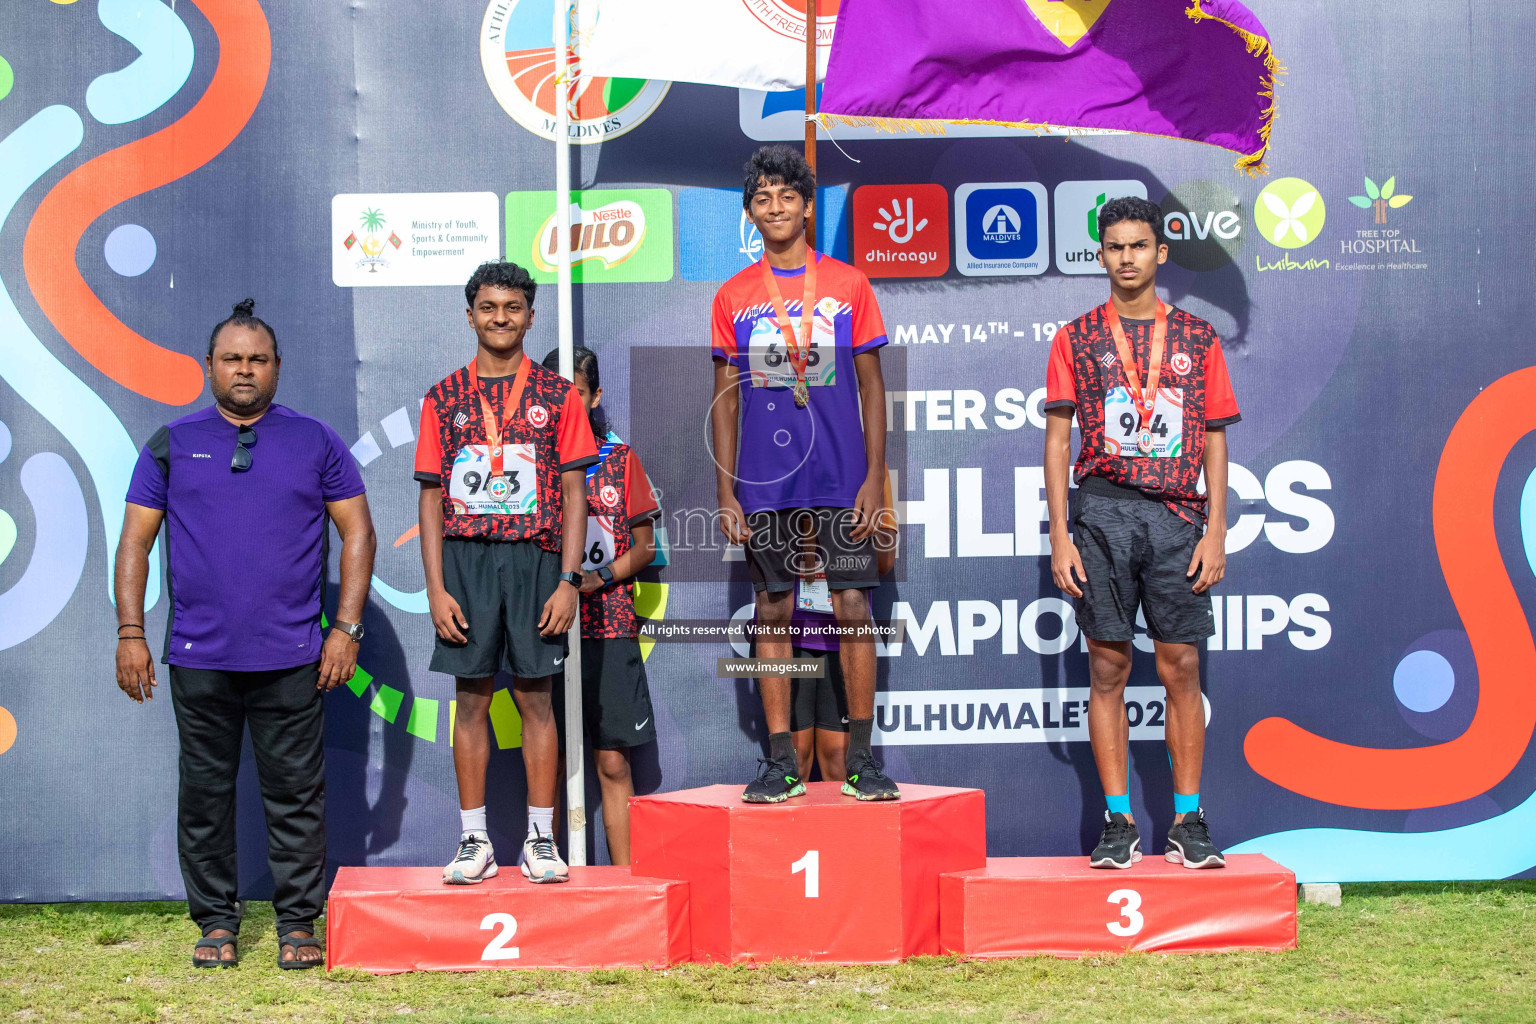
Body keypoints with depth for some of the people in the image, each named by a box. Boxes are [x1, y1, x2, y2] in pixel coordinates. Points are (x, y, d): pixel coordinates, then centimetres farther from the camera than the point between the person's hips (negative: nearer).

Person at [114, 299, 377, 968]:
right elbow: (135, 541, 9)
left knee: (295, 793, 1)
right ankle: (215, 921, 17)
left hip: (291, 659, -1)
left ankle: (298, 921, 11)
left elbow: (358, 535, 8)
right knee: (205, 792, 6)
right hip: (198, 657, 1)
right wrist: (130, 632, -1)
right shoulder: (172, 444, 9)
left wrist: (347, 628, -1)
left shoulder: (316, 443, 7)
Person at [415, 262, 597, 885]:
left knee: (536, 698, 1)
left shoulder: (557, 396, 6)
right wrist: (436, 588, -3)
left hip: (535, 558, -1)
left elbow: (574, 492, 3)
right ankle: (474, 840, 8)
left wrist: (568, 581, -6)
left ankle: (540, 839, 7)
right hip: (465, 559, 1)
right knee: (472, 698, 3)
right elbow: (432, 496, 6)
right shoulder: (444, 398, 8)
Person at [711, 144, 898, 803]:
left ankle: (861, 760, 6)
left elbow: (871, 387, 4)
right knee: (772, 616, 4)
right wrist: (725, 493, 2)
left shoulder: (849, 285, 4)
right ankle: (780, 764, 10)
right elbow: (725, 400, 8)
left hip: (841, 479, -1)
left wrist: (874, 477, -4)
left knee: (852, 608, -1)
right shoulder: (733, 297, 7)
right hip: (764, 484, 1)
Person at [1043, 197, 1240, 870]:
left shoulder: (1197, 339, 10)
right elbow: (1057, 438, 5)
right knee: (1108, 667, 0)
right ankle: (1118, 823, 5)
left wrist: (1216, 532, 1)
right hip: (1103, 513, 0)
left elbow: (1215, 439, 10)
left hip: (1178, 515, 1)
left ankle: (1188, 821, 6)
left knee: (1181, 668, 0)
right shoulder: (1076, 340, 8)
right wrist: (1060, 534, -3)